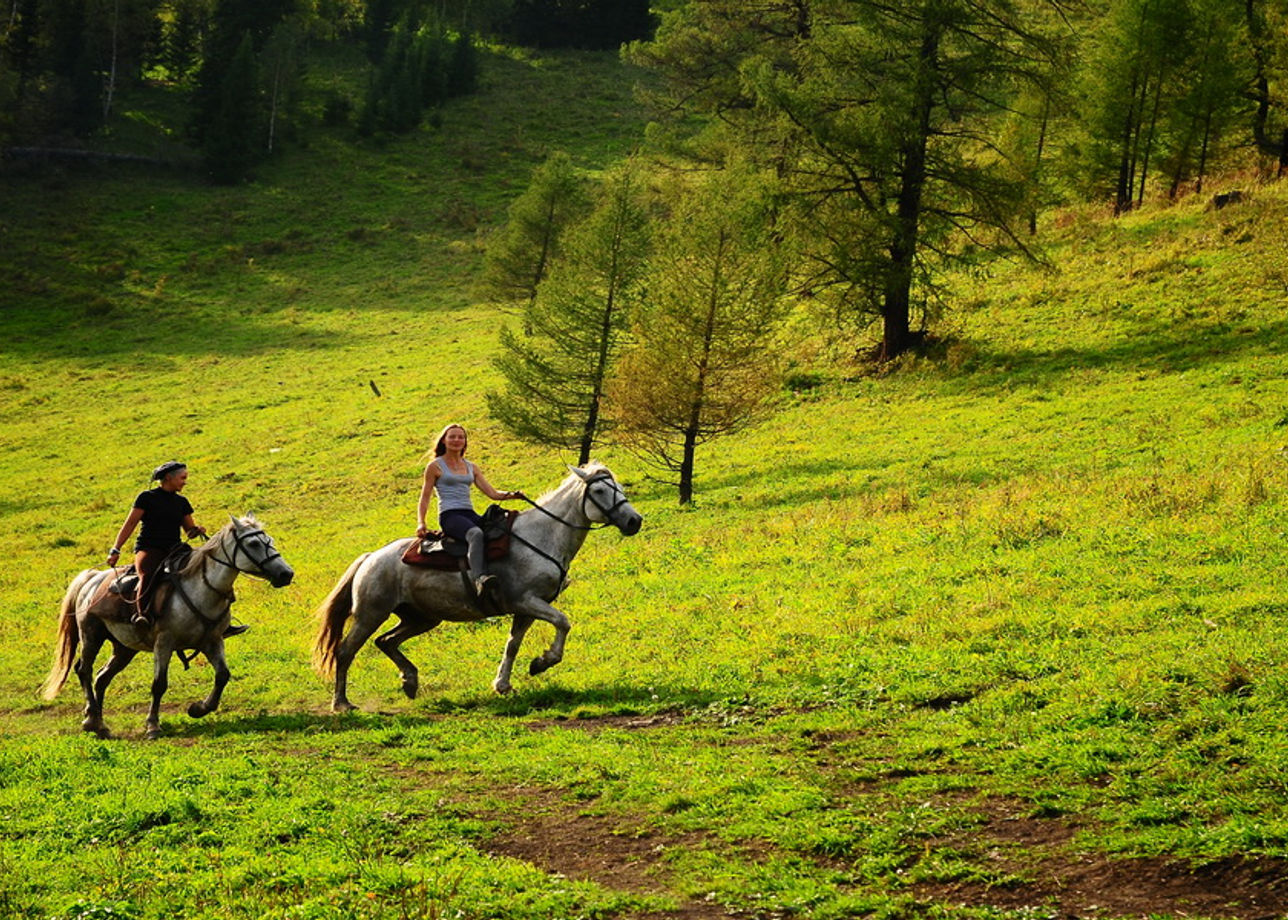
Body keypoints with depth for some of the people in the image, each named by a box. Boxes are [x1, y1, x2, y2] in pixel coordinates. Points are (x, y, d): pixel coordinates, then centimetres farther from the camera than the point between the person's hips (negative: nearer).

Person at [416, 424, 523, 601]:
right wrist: (420, 523, -7)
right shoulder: (435, 466, 8)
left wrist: (512, 495, -4)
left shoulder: (471, 467, 21)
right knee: (476, 533, -39)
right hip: (449, 515, -6)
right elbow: (424, 498, 7)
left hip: (470, 514, 6)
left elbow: (492, 493, 15)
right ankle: (480, 580, -58)